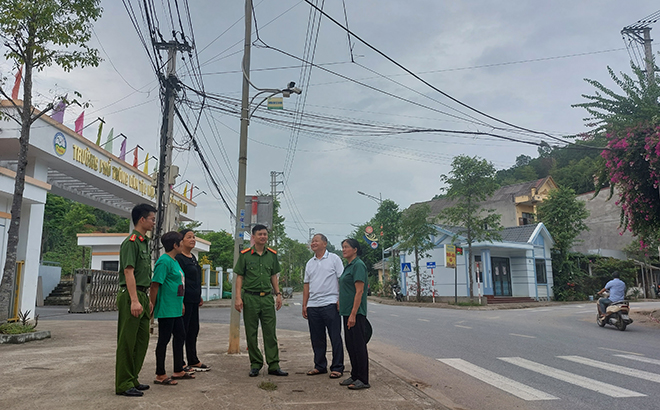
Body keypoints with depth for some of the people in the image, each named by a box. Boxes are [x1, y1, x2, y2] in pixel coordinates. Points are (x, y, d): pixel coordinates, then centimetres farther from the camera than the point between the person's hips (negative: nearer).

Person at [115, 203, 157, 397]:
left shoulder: (144, 242, 17)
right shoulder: (131, 242, -12)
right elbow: (128, 272, -18)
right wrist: (134, 300, -23)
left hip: (141, 295, 10)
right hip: (130, 296, -10)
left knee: (142, 340, 14)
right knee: (127, 342, -2)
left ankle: (132, 380, 25)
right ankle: (124, 384, 7)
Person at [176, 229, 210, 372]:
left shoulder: (193, 257, 16)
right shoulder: (178, 258, -13)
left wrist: (199, 297, 22)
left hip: (194, 301, 9)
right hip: (184, 300, -9)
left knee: (193, 330, 15)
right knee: (182, 332, -1)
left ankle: (193, 361, 25)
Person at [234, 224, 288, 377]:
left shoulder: (272, 254, 9)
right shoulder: (245, 255, -1)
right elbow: (239, 277, 0)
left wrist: (278, 294, 9)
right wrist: (238, 297, -8)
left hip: (267, 297, 3)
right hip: (250, 297, -2)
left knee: (270, 333, 3)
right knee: (251, 334, 5)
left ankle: (273, 365, 9)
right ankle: (255, 365, 17)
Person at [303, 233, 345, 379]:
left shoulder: (334, 259, 1)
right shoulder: (310, 263, 17)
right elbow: (306, 284, 17)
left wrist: (340, 300, -12)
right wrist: (304, 305, 11)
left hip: (330, 304, -6)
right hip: (313, 306, 6)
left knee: (335, 338, -1)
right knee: (317, 339, 11)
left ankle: (337, 368, 8)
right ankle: (320, 366, 23)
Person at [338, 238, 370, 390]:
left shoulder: (358, 265, -13)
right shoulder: (348, 266, 16)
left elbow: (359, 291, -19)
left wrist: (353, 314, -23)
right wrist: (347, 314, 19)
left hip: (356, 313, -10)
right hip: (347, 312, 10)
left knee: (359, 345, -3)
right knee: (350, 345, 14)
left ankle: (363, 380, 5)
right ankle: (355, 376, 24)